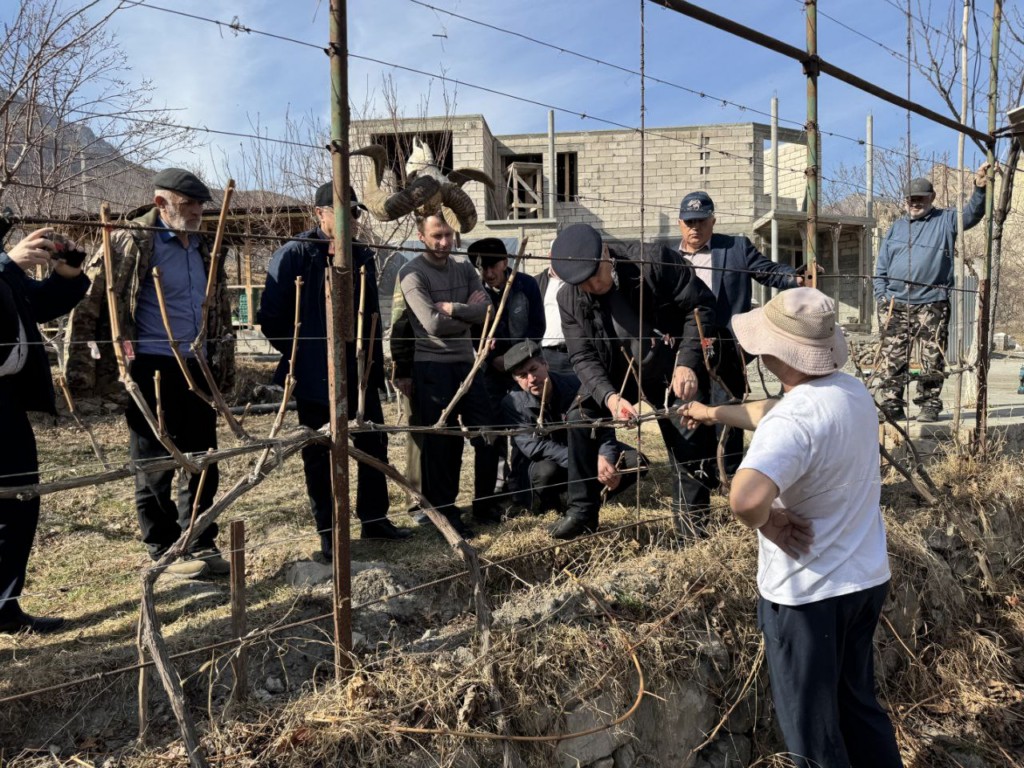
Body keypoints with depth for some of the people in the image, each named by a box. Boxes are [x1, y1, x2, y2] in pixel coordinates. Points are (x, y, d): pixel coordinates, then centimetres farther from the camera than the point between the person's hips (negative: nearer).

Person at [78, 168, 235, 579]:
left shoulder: (204, 249, 15)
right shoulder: (132, 241, -5)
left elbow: (219, 311, 22)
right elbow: (93, 296, -7)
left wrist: (224, 366, 19)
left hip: (197, 367, 7)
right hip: (152, 368, -6)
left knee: (203, 459, 10)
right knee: (155, 465, 3)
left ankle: (200, 543, 23)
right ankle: (165, 550, 16)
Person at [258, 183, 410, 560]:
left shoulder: (363, 256, 10)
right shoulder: (295, 254, -9)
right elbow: (270, 317, -10)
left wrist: (375, 362, 10)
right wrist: (299, 352, -5)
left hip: (359, 373, 6)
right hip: (315, 377, -5)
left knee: (374, 445, 11)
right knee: (320, 455, 6)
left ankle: (374, 518, 28)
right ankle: (328, 534, 19)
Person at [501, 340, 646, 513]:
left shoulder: (575, 385, -13)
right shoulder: (513, 403, -19)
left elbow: (603, 425, -12)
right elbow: (534, 447, -28)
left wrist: (604, 457, -33)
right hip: (538, 465, -3)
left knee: (636, 462, -14)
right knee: (547, 472, -39)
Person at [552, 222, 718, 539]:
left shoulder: (654, 260, -23)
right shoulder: (569, 299, -14)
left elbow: (700, 304, -16)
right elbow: (583, 357, -15)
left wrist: (688, 362, -24)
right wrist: (608, 395, -34)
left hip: (671, 368, -2)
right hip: (613, 374, 2)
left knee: (691, 437, -5)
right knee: (579, 419, -12)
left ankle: (691, 520, 15)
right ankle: (581, 511, 1)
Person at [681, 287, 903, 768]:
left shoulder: (794, 419, -29)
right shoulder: (853, 391, -1)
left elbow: (746, 498, -47)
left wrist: (767, 523, -26)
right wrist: (713, 413, 27)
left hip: (807, 592, -8)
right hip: (866, 579, 8)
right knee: (859, 706, 27)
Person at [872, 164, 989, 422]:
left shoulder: (945, 221, 10)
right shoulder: (896, 227, 17)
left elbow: (972, 214, -8)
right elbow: (881, 266, 15)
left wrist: (980, 189, -27)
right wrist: (881, 296, 4)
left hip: (932, 305, -2)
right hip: (895, 305, 2)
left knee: (932, 361, 1)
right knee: (892, 359, 1)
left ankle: (929, 405, 11)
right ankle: (891, 406, 6)